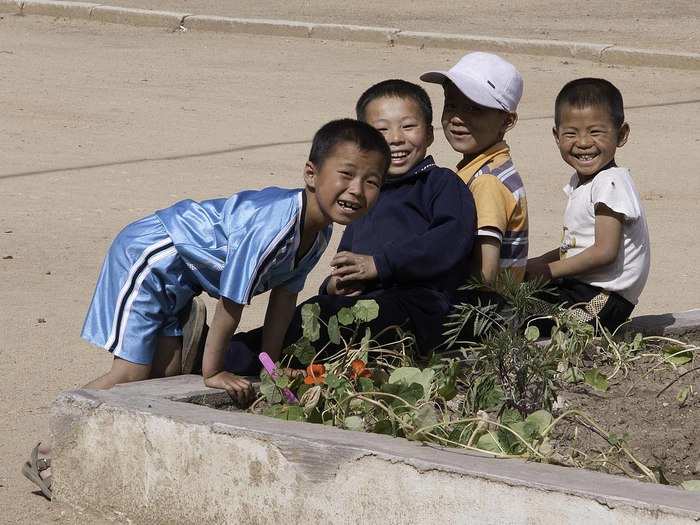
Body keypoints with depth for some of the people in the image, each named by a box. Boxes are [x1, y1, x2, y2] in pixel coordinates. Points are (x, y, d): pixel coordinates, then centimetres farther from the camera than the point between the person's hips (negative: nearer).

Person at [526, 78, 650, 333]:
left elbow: (605, 252, -21)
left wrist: (548, 270, -13)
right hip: (575, 287, 10)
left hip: (605, 299, -10)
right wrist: (536, 264, 8)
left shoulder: (611, 183, -16)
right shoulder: (581, 182, 15)